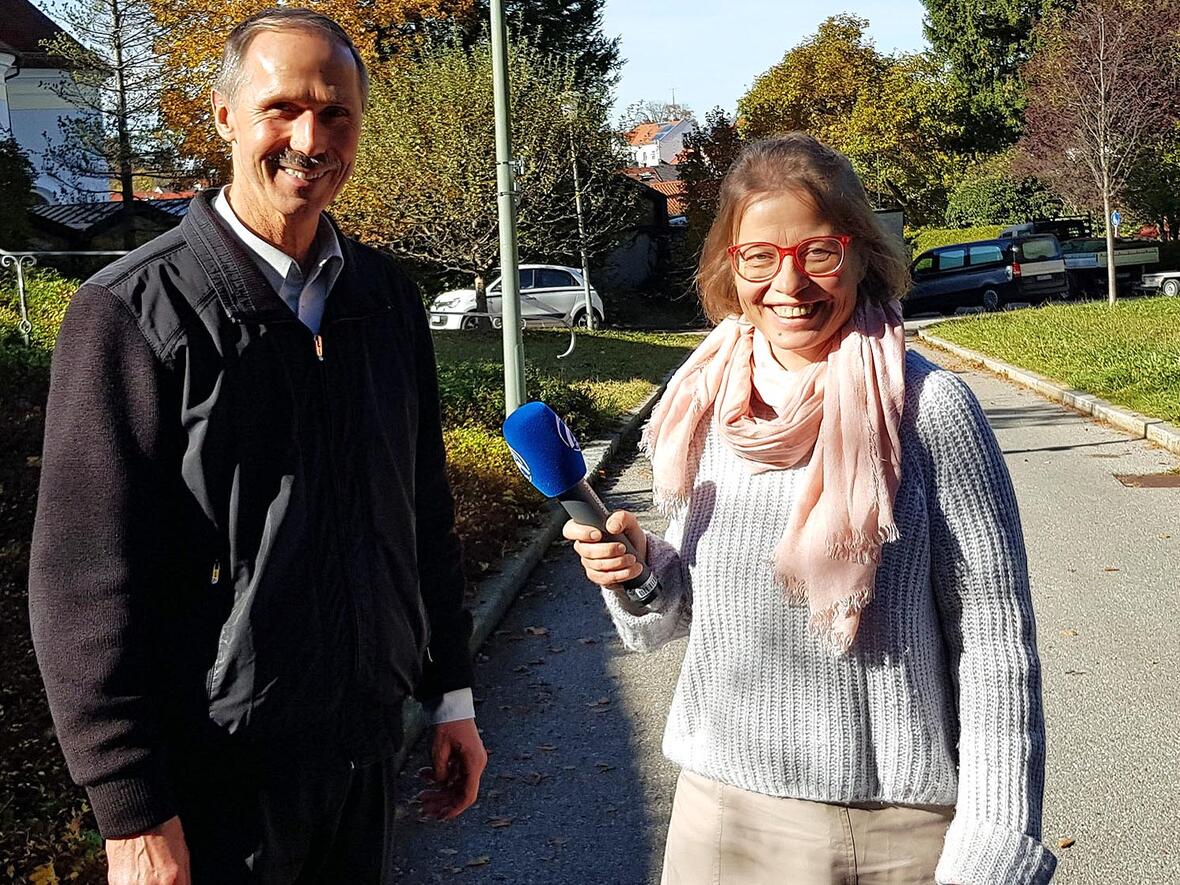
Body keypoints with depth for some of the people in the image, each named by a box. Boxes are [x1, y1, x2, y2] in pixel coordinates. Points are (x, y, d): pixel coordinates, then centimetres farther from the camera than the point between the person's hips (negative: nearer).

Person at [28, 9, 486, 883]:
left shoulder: (388, 299, 4)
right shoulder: (134, 311, -13)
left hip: (368, 743, 6)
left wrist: (452, 694, 11)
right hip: (219, 770, -5)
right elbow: (85, 580, -15)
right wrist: (134, 814, -15)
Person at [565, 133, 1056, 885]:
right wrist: (639, 569, -10)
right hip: (722, 805, 4)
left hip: (899, 824, -4)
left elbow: (995, 641, -11)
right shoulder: (706, 404, 0)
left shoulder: (926, 407, -13)